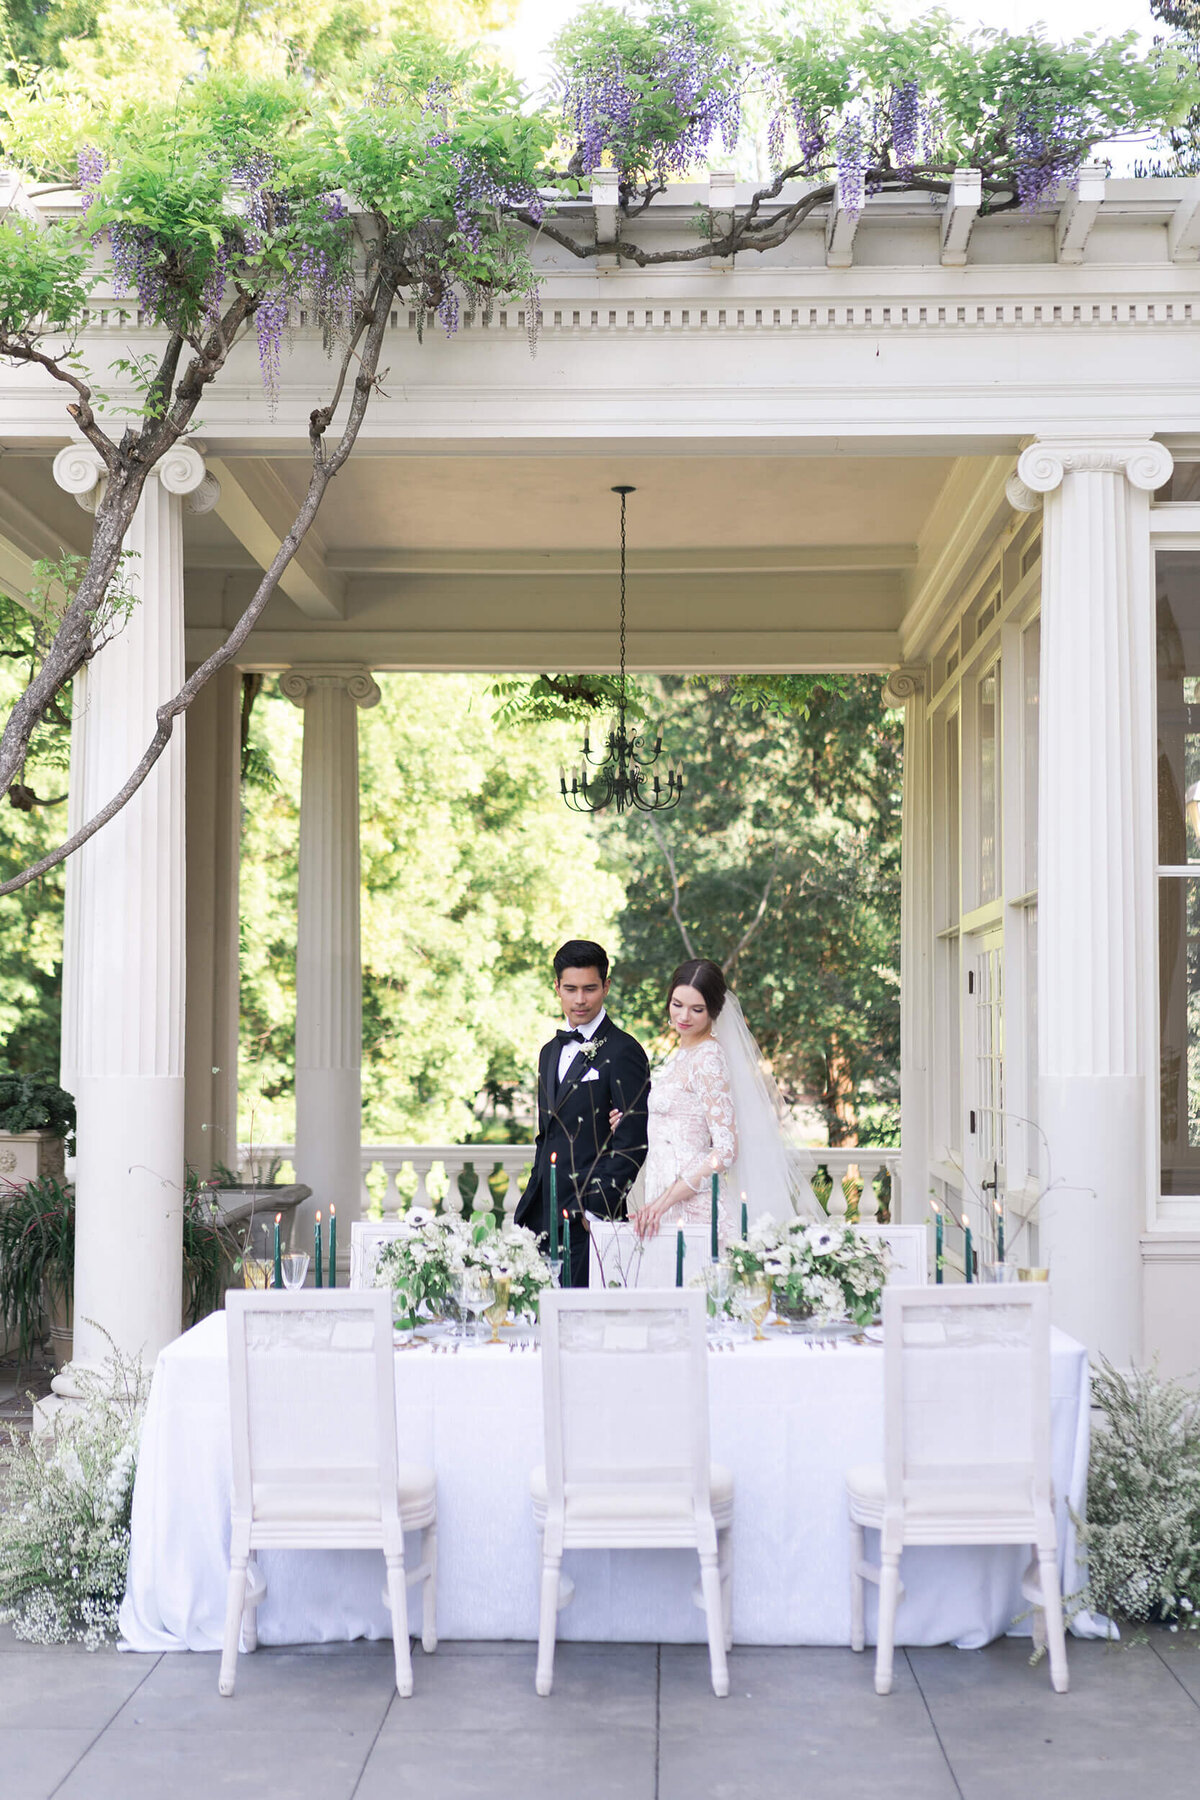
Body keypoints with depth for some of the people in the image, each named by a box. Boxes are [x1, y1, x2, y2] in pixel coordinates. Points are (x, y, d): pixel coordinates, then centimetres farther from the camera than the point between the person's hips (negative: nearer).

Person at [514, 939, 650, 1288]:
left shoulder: (623, 1053, -6)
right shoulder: (551, 1052, 19)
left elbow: (632, 1145, -11)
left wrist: (596, 1209, -15)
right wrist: (529, 1205, 14)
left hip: (589, 1216, -7)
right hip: (544, 1214, 7)